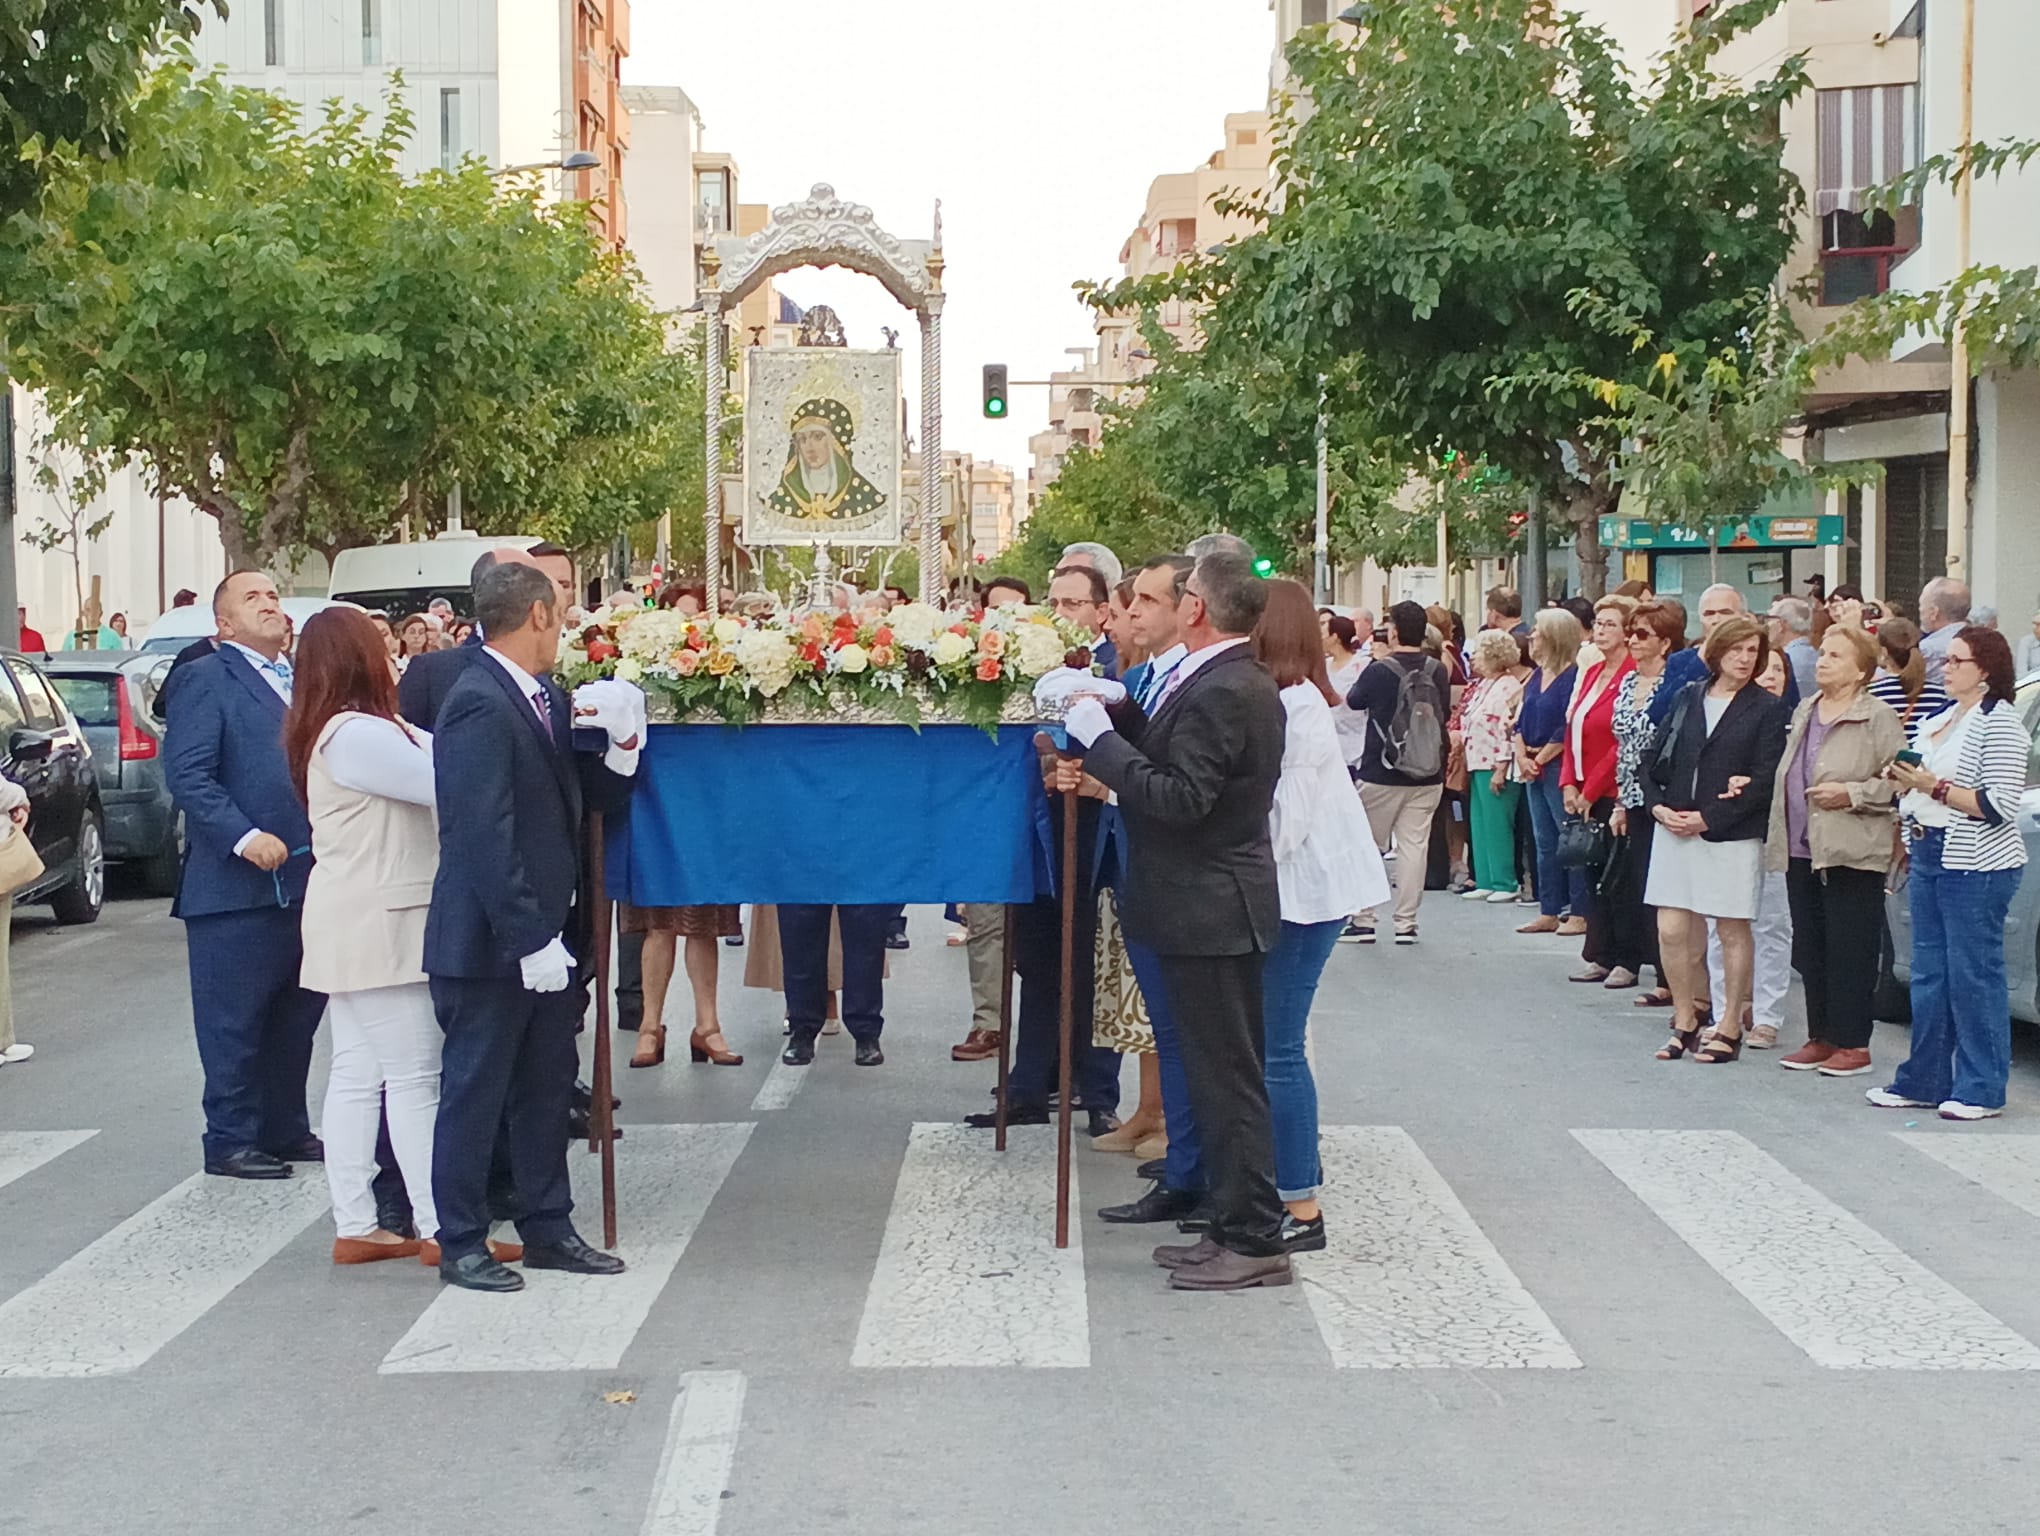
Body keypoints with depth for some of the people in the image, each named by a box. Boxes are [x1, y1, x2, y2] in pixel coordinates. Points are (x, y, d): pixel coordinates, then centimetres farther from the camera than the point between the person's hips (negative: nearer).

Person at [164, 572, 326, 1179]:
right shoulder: (206, 679, -5)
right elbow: (187, 774, -14)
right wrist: (245, 838, -22)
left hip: (307, 879, 7)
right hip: (237, 885, -7)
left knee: (297, 1016, 13)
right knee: (235, 1022, 0)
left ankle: (286, 1129, 23)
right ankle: (231, 1140, 8)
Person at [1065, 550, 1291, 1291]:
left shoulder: (1218, 692, -21)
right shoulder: (1240, 682, 11)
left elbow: (1179, 797, -26)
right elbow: (1171, 756, 10)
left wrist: (1097, 736, -20)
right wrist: (1119, 714, -1)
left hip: (1209, 910, -10)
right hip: (1211, 904, 10)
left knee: (1229, 1077, -4)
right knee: (1222, 1071, 15)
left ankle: (1253, 1241, 2)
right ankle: (1235, 1223, 22)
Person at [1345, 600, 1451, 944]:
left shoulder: (1379, 672, -12)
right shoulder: (1438, 672, -3)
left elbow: (1352, 702, 6)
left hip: (1381, 776, -3)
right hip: (1428, 777, 3)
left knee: (1368, 847, 8)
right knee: (1414, 845, 5)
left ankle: (1363, 920, 9)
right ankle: (1406, 923, 4)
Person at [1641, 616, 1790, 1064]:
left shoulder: (1767, 709, -2)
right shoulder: (1688, 698, 11)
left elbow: (1764, 780, -9)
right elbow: (1652, 757, 12)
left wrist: (1708, 819, -14)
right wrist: (1658, 805, -5)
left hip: (1732, 836, -4)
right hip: (1674, 830, 4)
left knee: (1733, 932, 3)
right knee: (1672, 930, 2)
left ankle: (1730, 1028, 13)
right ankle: (1685, 1021, 16)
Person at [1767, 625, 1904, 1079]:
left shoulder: (1877, 718, -6)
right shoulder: (1803, 713, 17)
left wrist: (1851, 795, -18)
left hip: (1851, 854, -7)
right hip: (1801, 850, 7)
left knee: (1849, 953, -3)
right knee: (1809, 951, 10)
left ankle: (1853, 1044, 4)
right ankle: (1821, 1037, 19)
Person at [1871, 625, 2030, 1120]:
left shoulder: (1999, 723, -11)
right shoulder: (1940, 719, 15)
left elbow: (1997, 805, -18)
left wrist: (1934, 786, -20)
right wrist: (1904, 779, 4)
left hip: (1976, 865, -9)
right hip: (1929, 856, 9)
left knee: (1974, 976, -5)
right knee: (1929, 975, 12)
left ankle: (1981, 1091, 1)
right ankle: (1925, 1080, 19)